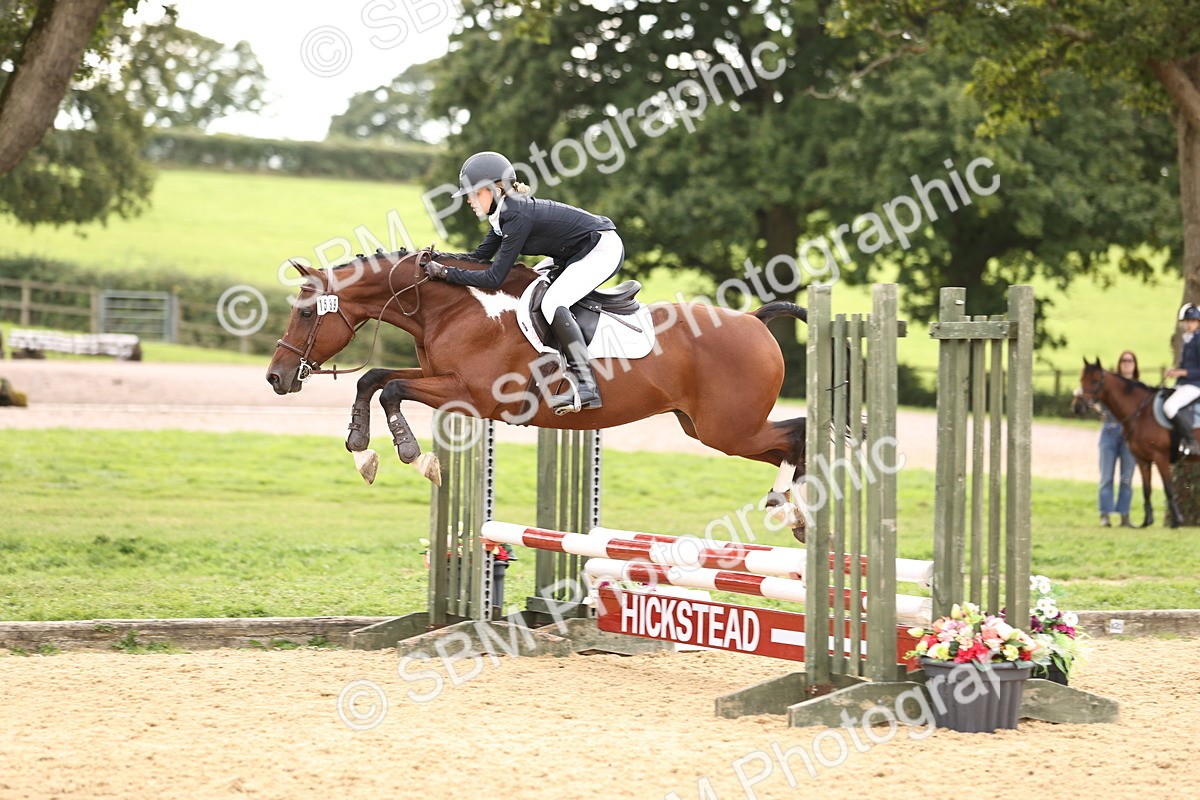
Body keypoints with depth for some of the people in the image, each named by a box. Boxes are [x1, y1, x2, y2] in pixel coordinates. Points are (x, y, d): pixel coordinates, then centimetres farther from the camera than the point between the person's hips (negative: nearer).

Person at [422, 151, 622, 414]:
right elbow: (480, 256, 9)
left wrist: (445, 272, -26)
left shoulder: (518, 216, -26)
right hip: (576, 252, 11)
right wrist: (437, 257, -3)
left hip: (603, 249, -11)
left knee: (551, 303, -25)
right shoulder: (504, 212, 2)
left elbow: (494, 278, -27)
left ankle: (586, 385, -28)